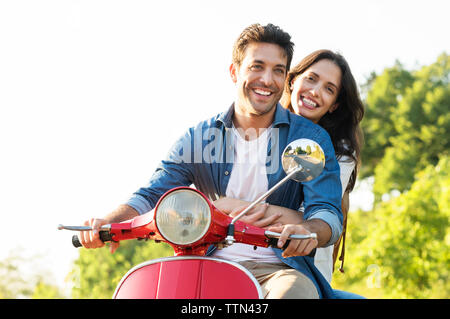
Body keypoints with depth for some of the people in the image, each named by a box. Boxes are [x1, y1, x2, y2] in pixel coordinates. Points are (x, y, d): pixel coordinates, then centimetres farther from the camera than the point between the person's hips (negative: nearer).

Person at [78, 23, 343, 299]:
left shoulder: (311, 138, 6)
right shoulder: (197, 139, 13)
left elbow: (328, 213, -6)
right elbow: (152, 195, 5)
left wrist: (307, 231, -32)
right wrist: (109, 222, -17)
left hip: (279, 270, -3)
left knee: (295, 291, -38)